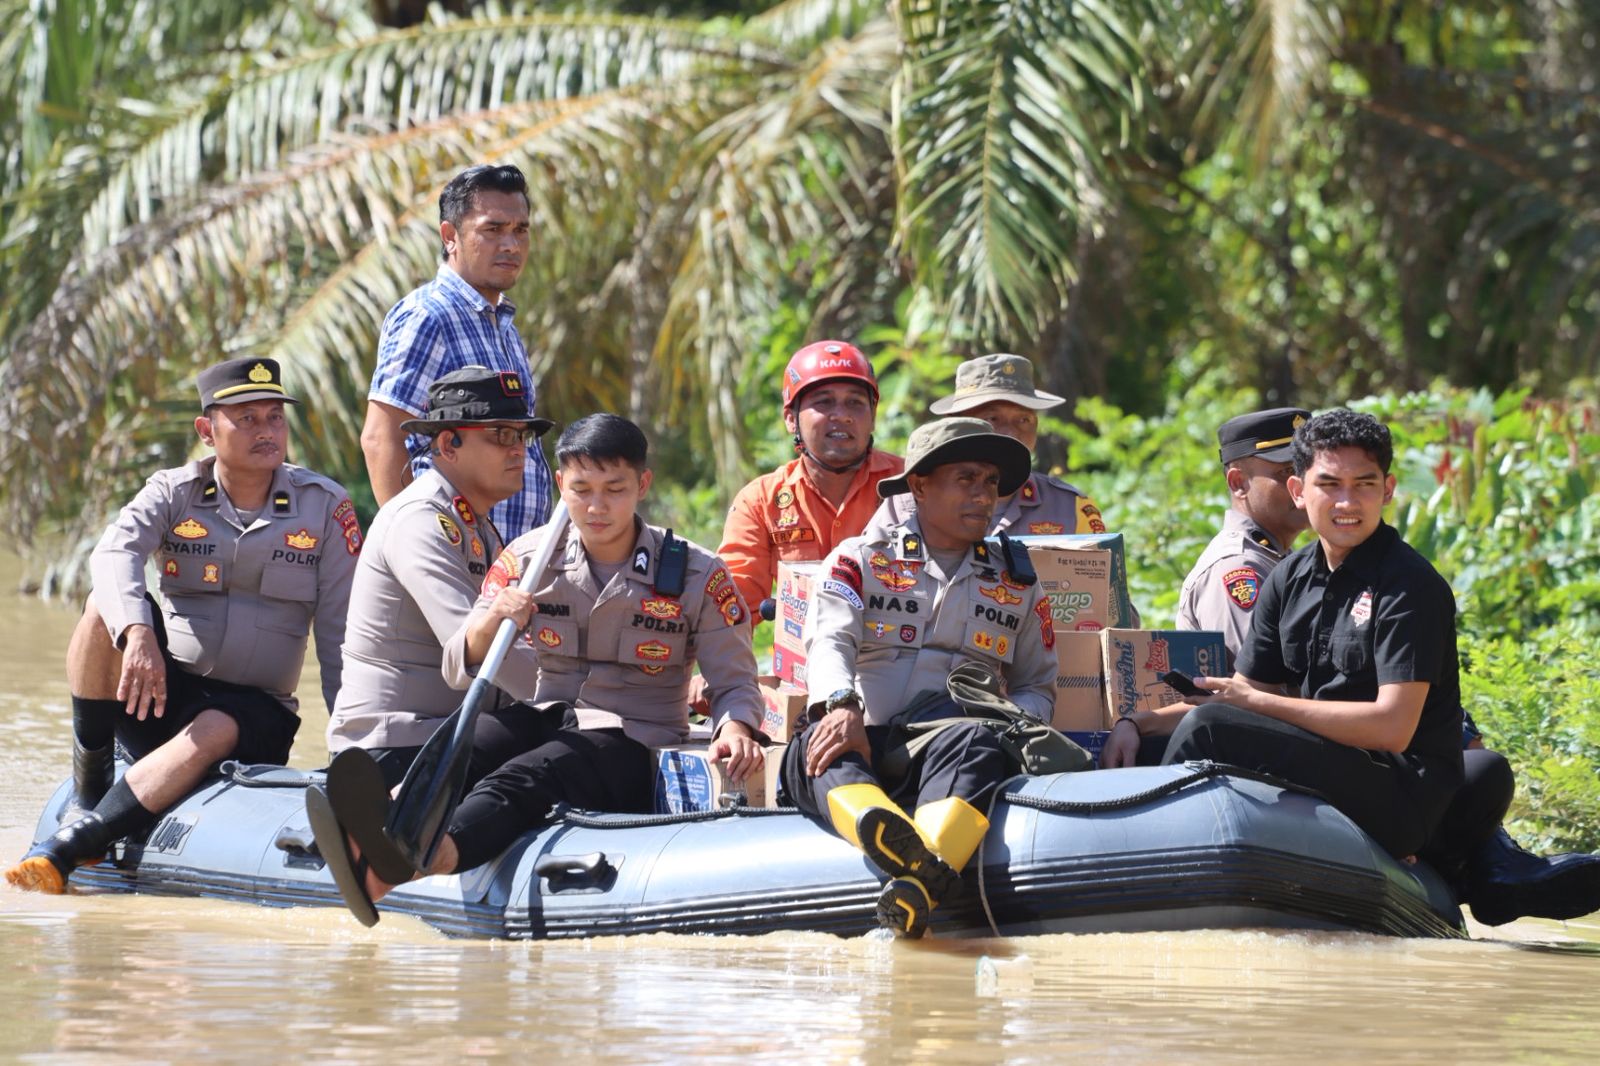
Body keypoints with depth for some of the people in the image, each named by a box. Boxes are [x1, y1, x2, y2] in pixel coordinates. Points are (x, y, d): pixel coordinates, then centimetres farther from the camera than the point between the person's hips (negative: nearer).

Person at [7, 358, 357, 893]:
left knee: (214, 733, -37)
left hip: (255, 712, -1)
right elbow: (114, 553, -21)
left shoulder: (325, 507, 1)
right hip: (160, 695, 1)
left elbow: (341, 634, -1)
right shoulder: (174, 493, 1)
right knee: (107, 606, -25)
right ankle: (87, 794, -23)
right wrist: (138, 633, -43)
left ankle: (65, 849, -43)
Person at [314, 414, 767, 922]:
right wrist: (490, 623, -19)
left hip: (630, 751, -4)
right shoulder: (528, 558, 6)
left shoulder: (697, 575, -1)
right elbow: (460, 670, 4)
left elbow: (735, 683, 3)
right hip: (547, 727, 4)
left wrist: (736, 729, -22)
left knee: (523, 778, -37)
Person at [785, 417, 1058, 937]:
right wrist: (841, 706, -26)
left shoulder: (1017, 585, 24)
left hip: (946, 753, 0)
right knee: (817, 749, -36)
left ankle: (922, 880, -67)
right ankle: (888, 835, -71)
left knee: (976, 743, -36)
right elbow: (831, 640, -2)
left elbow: (1037, 686, 26)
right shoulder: (860, 560, 16)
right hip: (863, 745, 0)